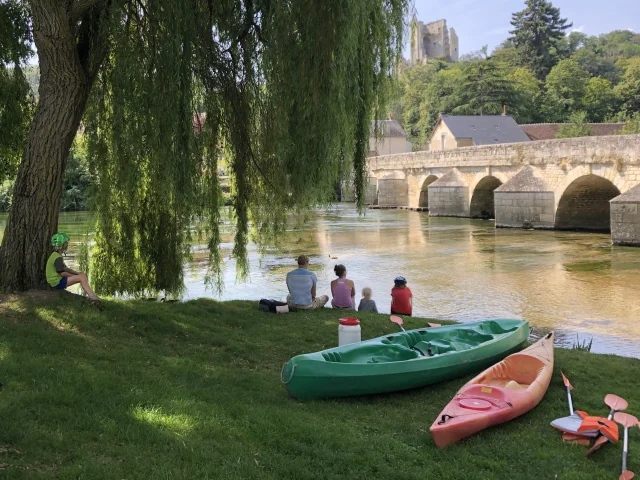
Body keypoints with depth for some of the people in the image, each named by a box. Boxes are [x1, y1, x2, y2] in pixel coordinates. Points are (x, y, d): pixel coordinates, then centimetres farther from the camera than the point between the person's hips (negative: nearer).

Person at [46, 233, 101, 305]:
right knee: (81, 278, -21)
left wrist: (77, 273, 10)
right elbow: (62, 273, -20)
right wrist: (74, 275, -7)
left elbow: (65, 268, 21)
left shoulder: (55, 255, 18)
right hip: (57, 282, -11)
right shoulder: (57, 257, -17)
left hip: (59, 280, 11)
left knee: (82, 275, 12)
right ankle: (92, 296, -25)